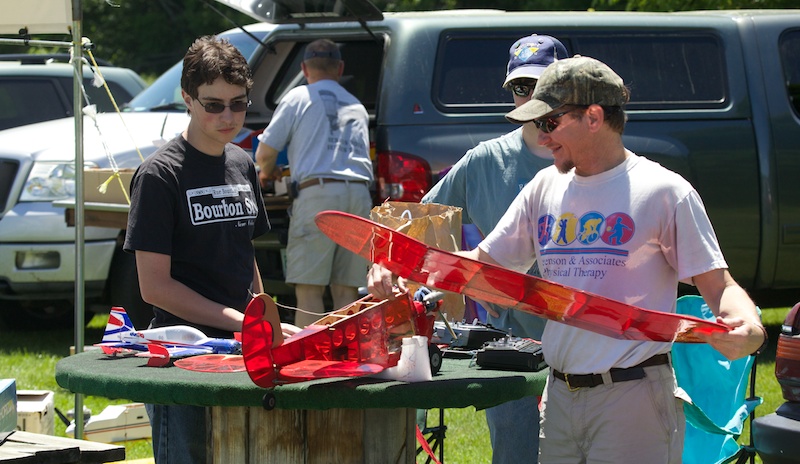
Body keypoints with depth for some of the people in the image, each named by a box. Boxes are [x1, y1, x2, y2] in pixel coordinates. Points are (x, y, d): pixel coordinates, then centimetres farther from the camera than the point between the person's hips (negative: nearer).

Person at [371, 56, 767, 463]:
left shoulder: (665, 192, -5)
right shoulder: (545, 188, 13)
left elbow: (717, 285, -7)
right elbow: (483, 261, 17)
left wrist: (749, 328, -29)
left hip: (632, 397, -6)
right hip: (559, 397, 6)